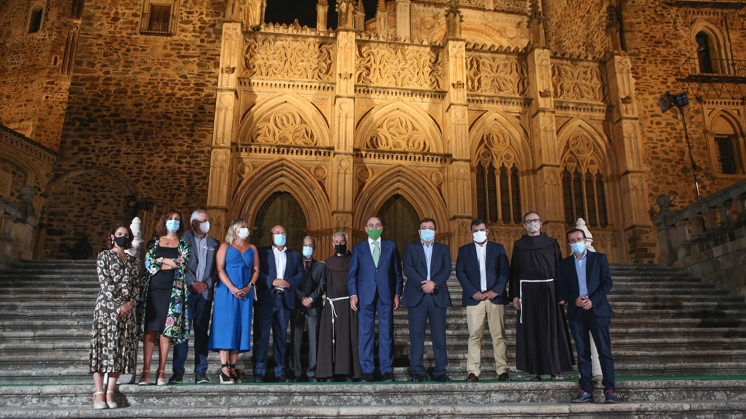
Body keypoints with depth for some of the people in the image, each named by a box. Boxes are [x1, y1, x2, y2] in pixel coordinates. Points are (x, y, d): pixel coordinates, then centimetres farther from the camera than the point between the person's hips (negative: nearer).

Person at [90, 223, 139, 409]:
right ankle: (99, 393, -5)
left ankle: (110, 392, 3)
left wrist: (131, 303, -5)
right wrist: (119, 303, -12)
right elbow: (105, 282, -5)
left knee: (121, 347, -1)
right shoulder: (104, 255, 7)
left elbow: (137, 284, 12)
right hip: (107, 305, -4)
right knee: (104, 345, -7)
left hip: (127, 308, 4)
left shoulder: (131, 260, 19)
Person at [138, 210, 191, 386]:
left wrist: (161, 260, -2)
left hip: (173, 291, -1)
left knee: (167, 330, -2)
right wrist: (171, 263, -6)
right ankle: (146, 372, 0)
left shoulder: (184, 244, 12)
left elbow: (182, 264, -3)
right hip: (154, 289, 1)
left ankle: (161, 372, 5)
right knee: (150, 330, -4)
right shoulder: (154, 242, 15)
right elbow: (148, 263, 1)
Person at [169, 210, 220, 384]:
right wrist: (192, 283, -10)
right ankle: (178, 372, 3)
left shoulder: (214, 244, 15)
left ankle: (201, 372, 6)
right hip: (186, 290, -3)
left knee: (202, 332, 3)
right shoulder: (183, 239, 5)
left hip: (205, 292, 3)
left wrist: (207, 283, -4)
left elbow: (217, 269, 11)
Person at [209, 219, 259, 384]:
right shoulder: (225, 246, 6)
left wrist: (249, 287, -6)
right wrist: (232, 288, -14)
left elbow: (256, 270, 11)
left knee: (240, 328, 1)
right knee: (225, 327, -7)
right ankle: (224, 369, -7)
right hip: (226, 292, -3)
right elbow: (220, 269, -4)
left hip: (245, 294, 4)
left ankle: (233, 368, 4)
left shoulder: (252, 249, 17)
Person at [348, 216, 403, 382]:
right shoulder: (358, 248, 11)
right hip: (365, 296, 0)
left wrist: (397, 293, 3)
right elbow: (352, 273, 8)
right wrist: (353, 294, -3)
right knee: (365, 334, 1)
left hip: (386, 296, 0)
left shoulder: (391, 246, 12)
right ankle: (367, 371, 10)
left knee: (387, 334, 2)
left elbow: (397, 272, 10)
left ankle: (387, 370, 10)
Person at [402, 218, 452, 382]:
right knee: (416, 335, 0)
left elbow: (447, 269, 2)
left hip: (438, 297, 1)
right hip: (416, 297, -1)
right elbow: (407, 268, -2)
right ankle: (417, 372, 7)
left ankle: (441, 371, 8)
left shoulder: (443, 249, 16)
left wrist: (434, 283, -14)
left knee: (439, 336, 1)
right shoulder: (410, 248, 13)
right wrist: (422, 284, -14)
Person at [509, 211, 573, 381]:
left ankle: (555, 369, 7)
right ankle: (534, 370, 5)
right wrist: (515, 295, -2)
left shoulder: (551, 243, 9)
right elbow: (514, 271, 7)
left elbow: (559, 268, 6)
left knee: (552, 329, 0)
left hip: (549, 291, 0)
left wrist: (561, 293, -3)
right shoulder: (519, 245, 10)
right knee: (530, 331, 0)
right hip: (527, 291, 0)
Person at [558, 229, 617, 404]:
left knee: (604, 351, -5)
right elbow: (562, 289, 10)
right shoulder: (565, 263, 13)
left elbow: (607, 282, 0)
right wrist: (574, 300, -10)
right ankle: (586, 391, 7)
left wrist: (593, 301, -12)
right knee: (582, 353, 3)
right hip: (576, 312, 2)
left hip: (597, 309, -2)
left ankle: (610, 390, 0)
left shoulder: (599, 258, 7)